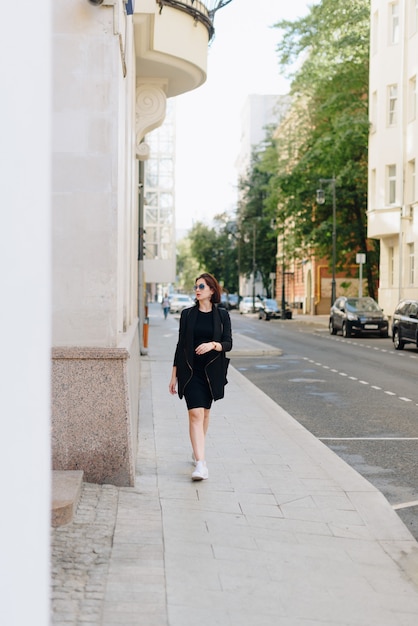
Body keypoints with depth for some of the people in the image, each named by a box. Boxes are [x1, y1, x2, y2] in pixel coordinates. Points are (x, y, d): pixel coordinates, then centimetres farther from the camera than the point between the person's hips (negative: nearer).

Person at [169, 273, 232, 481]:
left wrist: (213, 344, -23)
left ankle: (197, 450, 37)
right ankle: (201, 463, -20)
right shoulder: (187, 314, 4)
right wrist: (174, 375, 5)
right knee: (196, 413, -13)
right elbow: (181, 344, 6)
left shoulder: (222, 315, 3)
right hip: (190, 371, -1)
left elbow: (228, 344, -1)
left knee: (205, 413, 14)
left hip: (211, 371, 1)